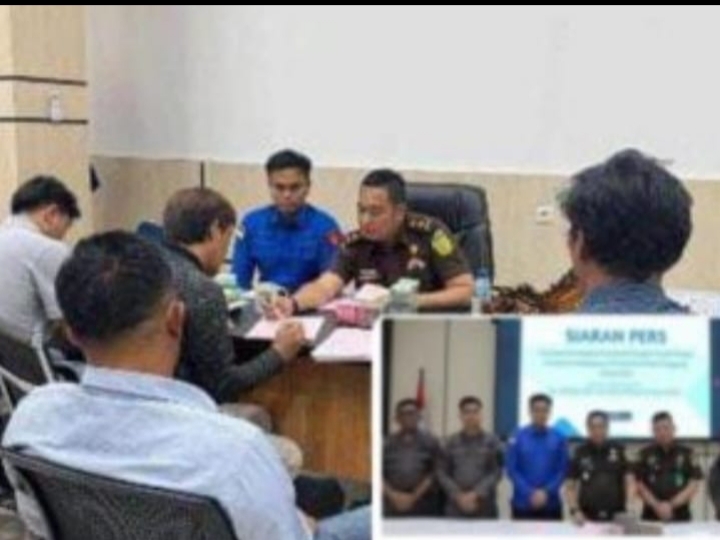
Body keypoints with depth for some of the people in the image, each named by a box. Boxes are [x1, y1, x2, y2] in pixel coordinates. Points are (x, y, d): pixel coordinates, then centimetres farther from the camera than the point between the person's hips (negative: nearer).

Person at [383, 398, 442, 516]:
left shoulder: (430, 442, 5)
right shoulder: (387, 443, 11)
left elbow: (434, 474, 0)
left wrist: (414, 496, -8)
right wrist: (393, 495, -8)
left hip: (422, 504, -2)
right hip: (393, 505, 2)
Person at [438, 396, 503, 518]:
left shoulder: (492, 441, 4)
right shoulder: (452, 442, 8)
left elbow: (497, 472, -2)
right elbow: (444, 473, 5)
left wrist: (476, 494, -12)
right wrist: (458, 495, -9)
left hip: (484, 509, -1)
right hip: (456, 508, 1)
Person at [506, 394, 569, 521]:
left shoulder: (559, 438, 3)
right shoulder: (517, 437, 0)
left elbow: (562, 470, 2)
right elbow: (512, 470, -2)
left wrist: (546, 492, -12)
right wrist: (530, 493, -12)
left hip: (551, 504, 1)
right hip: (523, 504, -1)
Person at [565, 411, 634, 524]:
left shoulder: (618, 450, 4)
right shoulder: (580, 453, 3)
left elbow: (629, 481, 3)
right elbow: (571, 487, 6)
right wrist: (574, 511, -7)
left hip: (616, 517, 0)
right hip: (588, 517, 0)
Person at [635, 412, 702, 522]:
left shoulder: (686, 453, 5)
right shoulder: (646, 454, 6)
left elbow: (694, 484, 0)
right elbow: (640, 484, 3)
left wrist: (671, 505, -8)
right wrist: (656, 505, -11)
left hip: (681, 517, 0)